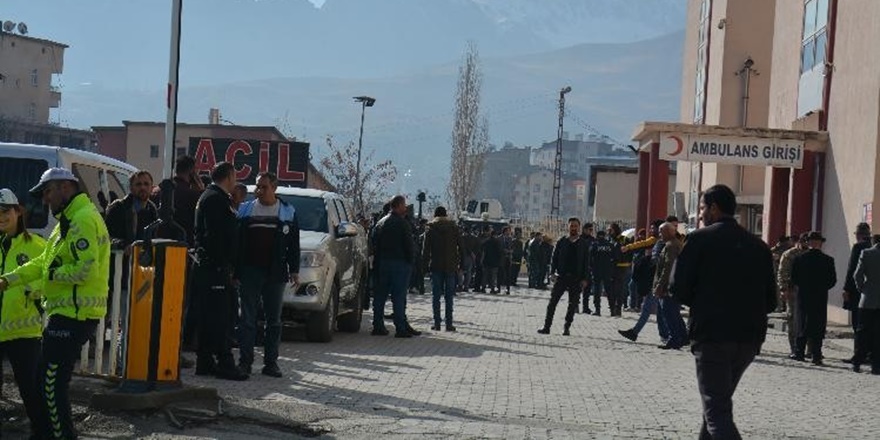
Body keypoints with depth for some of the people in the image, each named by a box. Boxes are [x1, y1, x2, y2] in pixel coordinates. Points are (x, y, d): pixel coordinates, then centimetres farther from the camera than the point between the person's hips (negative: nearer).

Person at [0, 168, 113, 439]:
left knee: (51, 383, -7)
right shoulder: (69, 220, 20)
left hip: (74, 315, -11)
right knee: (47, 379, 17)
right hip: (68, 313, 11)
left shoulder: (83, 219, -16)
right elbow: (42, 262, 23)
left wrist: (53, 274, -12)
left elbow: (86, 270, -25)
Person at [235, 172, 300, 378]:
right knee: (247, 318, 0)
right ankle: (245, 361, 3)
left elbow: (294, 245, 8)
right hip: (249, 271, 0)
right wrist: (234, 270, -2)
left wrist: (294, 271, 0)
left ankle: (271, 362, 9)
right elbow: (235, 240, 5)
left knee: (274, 320, 5)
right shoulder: (245, 210, 7)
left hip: (276, 274, 0)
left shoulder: (288, 212, 7)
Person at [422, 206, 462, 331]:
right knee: (449, 296, 3)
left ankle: (437, 323, -1)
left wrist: (426, 265, 2)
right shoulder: (454, 227, 6)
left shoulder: (431, 228, 3)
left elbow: (425, 249, -2)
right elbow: (461, 247, 4)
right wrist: (460, 264, 8)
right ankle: (449, 324, 0)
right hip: (450, 266, 1)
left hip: (436, 266, -1)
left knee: (436, 295, 3)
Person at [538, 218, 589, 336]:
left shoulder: (583, 244, 5)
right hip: (561, 277, 0)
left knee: (572, 304, 2)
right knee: (552, 302, -4)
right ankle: (547, 326, -2)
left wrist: (584, 279, -3)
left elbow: (586, 263, 4)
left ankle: (567, 327, 11)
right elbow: (554, 258, 5)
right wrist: (552, 272, -6)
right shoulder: (561, 242, 6)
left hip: (576, 279, 0)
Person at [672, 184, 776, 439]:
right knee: (719, 402, 23)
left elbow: (679, 290, -8)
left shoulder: (700, 239, -5)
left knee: (717, 411, -6)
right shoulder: (758, 246, 11)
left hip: (711, 335, -6)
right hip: (749, 337, 6)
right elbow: (770, 301, 11)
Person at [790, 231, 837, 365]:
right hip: (821, 298, -1)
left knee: (803, 325, 11)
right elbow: (833, 280, -3)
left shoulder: (800, 259, -4)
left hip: (804, 296, 1)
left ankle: (800, 353, 8)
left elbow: (794, 279, -2)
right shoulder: (828, 260, -5)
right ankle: (816, 356, -1)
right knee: (818, 327, 3)